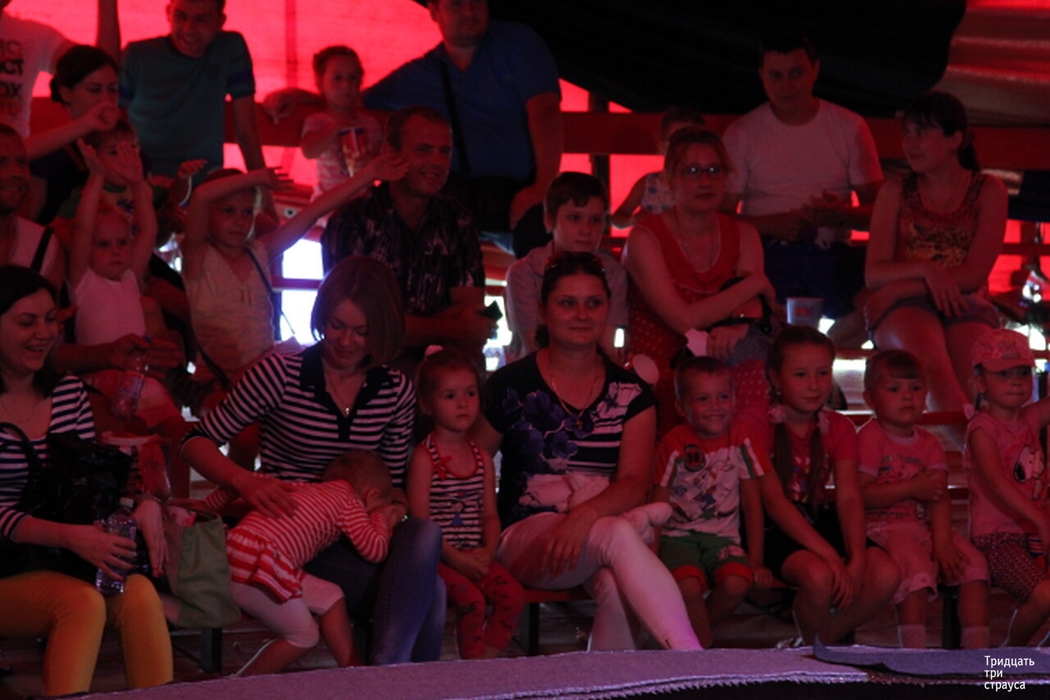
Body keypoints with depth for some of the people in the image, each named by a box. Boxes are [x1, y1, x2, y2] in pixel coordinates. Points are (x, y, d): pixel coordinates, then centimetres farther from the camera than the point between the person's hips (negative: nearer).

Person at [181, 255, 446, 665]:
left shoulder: (396, 393, 8)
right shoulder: (281, 373, -5)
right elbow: (197, 442, -4)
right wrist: (245, 481, -24)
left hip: (356, 542, 5)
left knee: (423, 534, -33)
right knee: (428, 591, -28)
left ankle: (387, 670, -30)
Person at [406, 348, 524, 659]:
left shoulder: (482, 458, 13)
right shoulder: (424, 458, -5)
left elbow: (490, 514, 12)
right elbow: (420, 520, -11)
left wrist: (487, 551, -8)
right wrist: (455, 558, -18)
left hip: (476, 556, 5)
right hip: (437, 557, -5)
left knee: (513, 595, -16)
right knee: (471, 598, -27)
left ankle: (486, 660, -10)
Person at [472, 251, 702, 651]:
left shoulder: (631, 395, 8)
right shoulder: (511, 387, 2)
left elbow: (634, 483, -4)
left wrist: (586, 515, -24)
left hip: (604, 529, 2)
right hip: (525, 535, -2)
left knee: (617, 589, -37)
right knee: (618, 534, -35)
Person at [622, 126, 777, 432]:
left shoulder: (743, 235, 11)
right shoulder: (645, 238, -6)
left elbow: (752, 306, -3)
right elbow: (685, 320, -16)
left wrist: (738, 326, -27)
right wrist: (756, 283, -9)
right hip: (658, 379, -5)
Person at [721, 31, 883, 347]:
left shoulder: (850, 127, 13)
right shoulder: (742, 133, 11)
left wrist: (843, 215, -13)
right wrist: (771, 224, -14)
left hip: (832, 254, 2)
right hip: (768, 255, -2)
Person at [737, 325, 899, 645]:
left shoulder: (838, 428, 9)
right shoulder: (756, 421, -8)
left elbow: (848, 497, -3)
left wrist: (857, 558, -21)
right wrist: (827, 553, -26)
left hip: (821, 521, 6)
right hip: (773, 530, -5)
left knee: (886, 574, -21)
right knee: (819, 575, -35)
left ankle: (821, 642, 0)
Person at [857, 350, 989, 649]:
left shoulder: (929, 443, 14)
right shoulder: (870, 438, -4)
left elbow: (939, 497, 1)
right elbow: (860, 495, -15)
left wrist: (942, 541, -14)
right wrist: (911, 488, -17)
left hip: (924, 526, 7)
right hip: (884, 527, -7)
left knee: (973, 563, -8)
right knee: (916, 568, -31)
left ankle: (976, 649, -5)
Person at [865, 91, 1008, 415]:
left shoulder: (988, 191, 12)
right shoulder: (896, 191, 15)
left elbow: (975, 274, 0)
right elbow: (874, 273, 6)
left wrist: (905, 286, -10)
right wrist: (926, 271, -15)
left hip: (965, 305, 1)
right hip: (902, 309, -1)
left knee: (976, 380, -34)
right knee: (930, 357, -36)